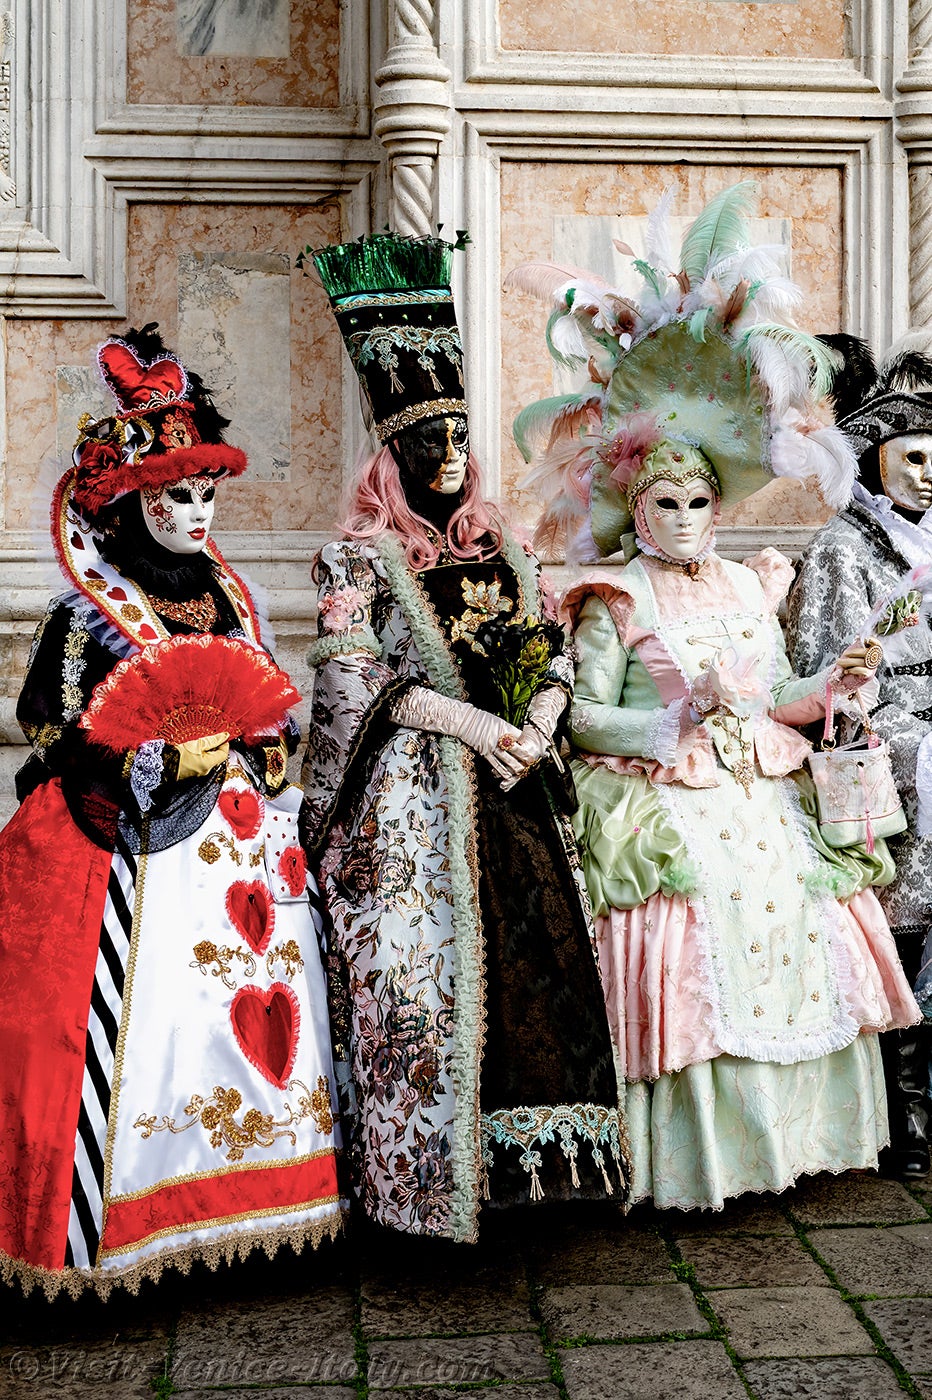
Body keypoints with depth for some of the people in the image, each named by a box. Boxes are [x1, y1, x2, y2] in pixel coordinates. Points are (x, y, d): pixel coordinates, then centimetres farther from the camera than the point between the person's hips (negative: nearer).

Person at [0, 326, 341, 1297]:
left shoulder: (228, 597, 13)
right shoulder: (92, 609, -5)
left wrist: (251, 748, 0)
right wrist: (167, 758, -16)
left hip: (242, 839, 6)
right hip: (140, 850, -6)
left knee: (255, 1000, 6)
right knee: (145, 1014, -7)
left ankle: (236, 1199, 19)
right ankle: (133, 1226, 7)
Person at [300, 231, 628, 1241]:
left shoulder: (502, 548, 15)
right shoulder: (360, 558, -1)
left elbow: (554, 650, 13)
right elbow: (355, 682, -11)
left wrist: (540, 722, -9)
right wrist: (483, 727, -15)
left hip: (512, 788, 5)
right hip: (411, 797, -5)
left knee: (535, 954, 2)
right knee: (423, 972, -4)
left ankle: (525, 1153, 16)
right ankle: (428, 1178, 7)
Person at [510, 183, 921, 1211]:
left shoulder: (749, 586, 13)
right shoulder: (613, 601, -5)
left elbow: (775, 698, 15)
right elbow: (584, 717, -10)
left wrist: (827, 686, -3)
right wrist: (676, 719, -21)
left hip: (765, 803, 6)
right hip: (668, 812, -6)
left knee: (794, 947, 6)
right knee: (690, 965, -10)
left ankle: (790, 1129, 24)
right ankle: (696, 1159, 4)